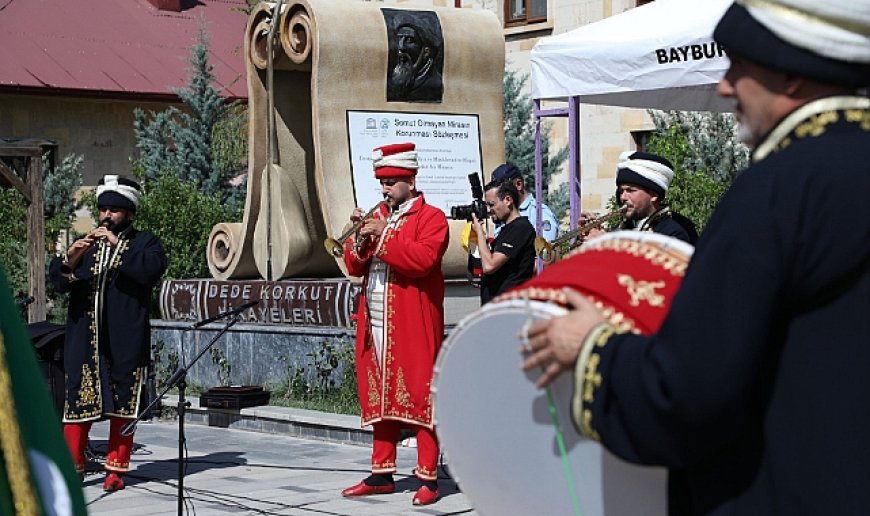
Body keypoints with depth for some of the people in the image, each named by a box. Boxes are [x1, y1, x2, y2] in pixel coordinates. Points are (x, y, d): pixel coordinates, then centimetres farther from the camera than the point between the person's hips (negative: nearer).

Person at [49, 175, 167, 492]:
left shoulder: (144, 243, 7)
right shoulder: (86, 244, 18)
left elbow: (153, 269, -15)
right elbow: (59, 281, 7)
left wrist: (118, 245, -20)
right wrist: (70, 259, -14)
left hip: (125, 341, -3)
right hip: (84, 339, 3)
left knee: (122, 404, 2)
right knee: (78, 399, 1)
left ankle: (116, 468, 9)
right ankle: (72, 466, 7)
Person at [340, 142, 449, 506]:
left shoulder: (431, 218, -2)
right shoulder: (378, 218, 19)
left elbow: (423, 259, -19)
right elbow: (354, 266, 15)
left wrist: (383, 237, -19)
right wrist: (360, 239, -4)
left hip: (413, 327, -7)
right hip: (375, 326, 7)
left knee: (419, 397, -5)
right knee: (380, 397, 10)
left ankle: (428, 477, -1)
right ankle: (382, 474, 17)